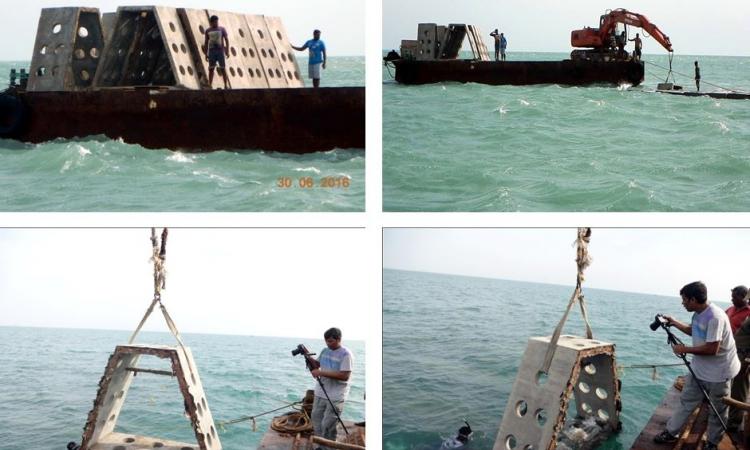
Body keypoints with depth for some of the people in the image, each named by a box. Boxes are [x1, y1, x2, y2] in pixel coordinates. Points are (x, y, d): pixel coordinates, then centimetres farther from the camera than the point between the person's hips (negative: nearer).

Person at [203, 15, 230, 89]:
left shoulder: (222, 29, 5)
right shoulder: (208, 31, 11)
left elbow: (226, 40, 3)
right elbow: (206, 42, 12)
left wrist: (227, 50, -8)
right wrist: (206, 53, 5)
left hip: (220, 50, -2)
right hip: (211, 50, 2)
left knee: (223, 68, -5)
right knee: (211, 68, -2)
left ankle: (226, 85, -4)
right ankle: (210, 85, -2)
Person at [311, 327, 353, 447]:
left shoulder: (346, 354, -16)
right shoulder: (325, 351, 7)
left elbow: (345, 376, -23)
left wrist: (322, 373, -23)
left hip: (335, 397, -8)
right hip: (320, 393, 8)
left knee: (328, 425, -6)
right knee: (316, 420, 14)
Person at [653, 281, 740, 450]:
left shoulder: (715, 317, -28)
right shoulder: (698, 314, 2)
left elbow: (712, 349, -30)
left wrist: (685, 349, -20)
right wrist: (674, 323, 14)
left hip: (718, 373, -9)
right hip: (699, 369, 9)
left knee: (717, 411, 9)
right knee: (686, 402, 17)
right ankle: (670, 432, 28)